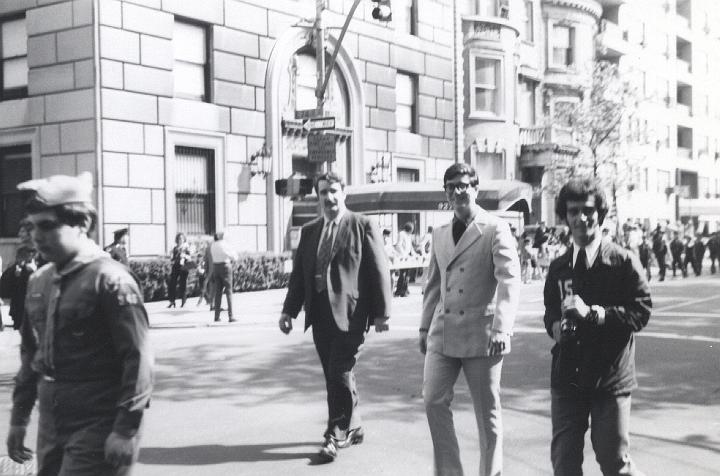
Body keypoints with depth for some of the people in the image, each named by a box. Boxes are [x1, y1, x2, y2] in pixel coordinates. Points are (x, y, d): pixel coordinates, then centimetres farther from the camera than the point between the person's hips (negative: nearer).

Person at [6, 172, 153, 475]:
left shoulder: (110, 280, -14)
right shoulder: (38, 282, 9)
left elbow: (138, 359, -16)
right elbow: (30, 353, 18)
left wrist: (125, 430, -19)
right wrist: (19, 419, 17)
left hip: (98, 427, -7)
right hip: (51, 423, 7)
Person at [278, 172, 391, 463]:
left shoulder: (364, 227, -1)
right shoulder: (309, 231, 14)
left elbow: (379, 271, -4)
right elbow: (298, 273, 15)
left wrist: (381, 312, -9)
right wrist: (289, 310, 7)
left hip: (349, 314, -6)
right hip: (320, 315, 6)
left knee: (340, 374, -8)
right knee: (334, 376, 11)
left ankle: (336, 435, 4)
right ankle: (352, 427, 27)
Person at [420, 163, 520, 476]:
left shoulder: (495, 229, -5)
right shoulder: (439, 234, 14)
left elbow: (509, 281, -14)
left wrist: (501, 328, -24)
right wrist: (425, 326, 17)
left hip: (480, 334, -5)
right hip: (443, 333, 5)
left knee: (487, 412, 5)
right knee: (433, 401, -1)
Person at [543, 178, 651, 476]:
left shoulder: (623, 262, -4)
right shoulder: (558, 268, 9)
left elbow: (641, 312, -11)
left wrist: (593, 313, -20)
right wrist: (557, 325, -4)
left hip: (610, 379, -4)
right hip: (567, 378, 4)